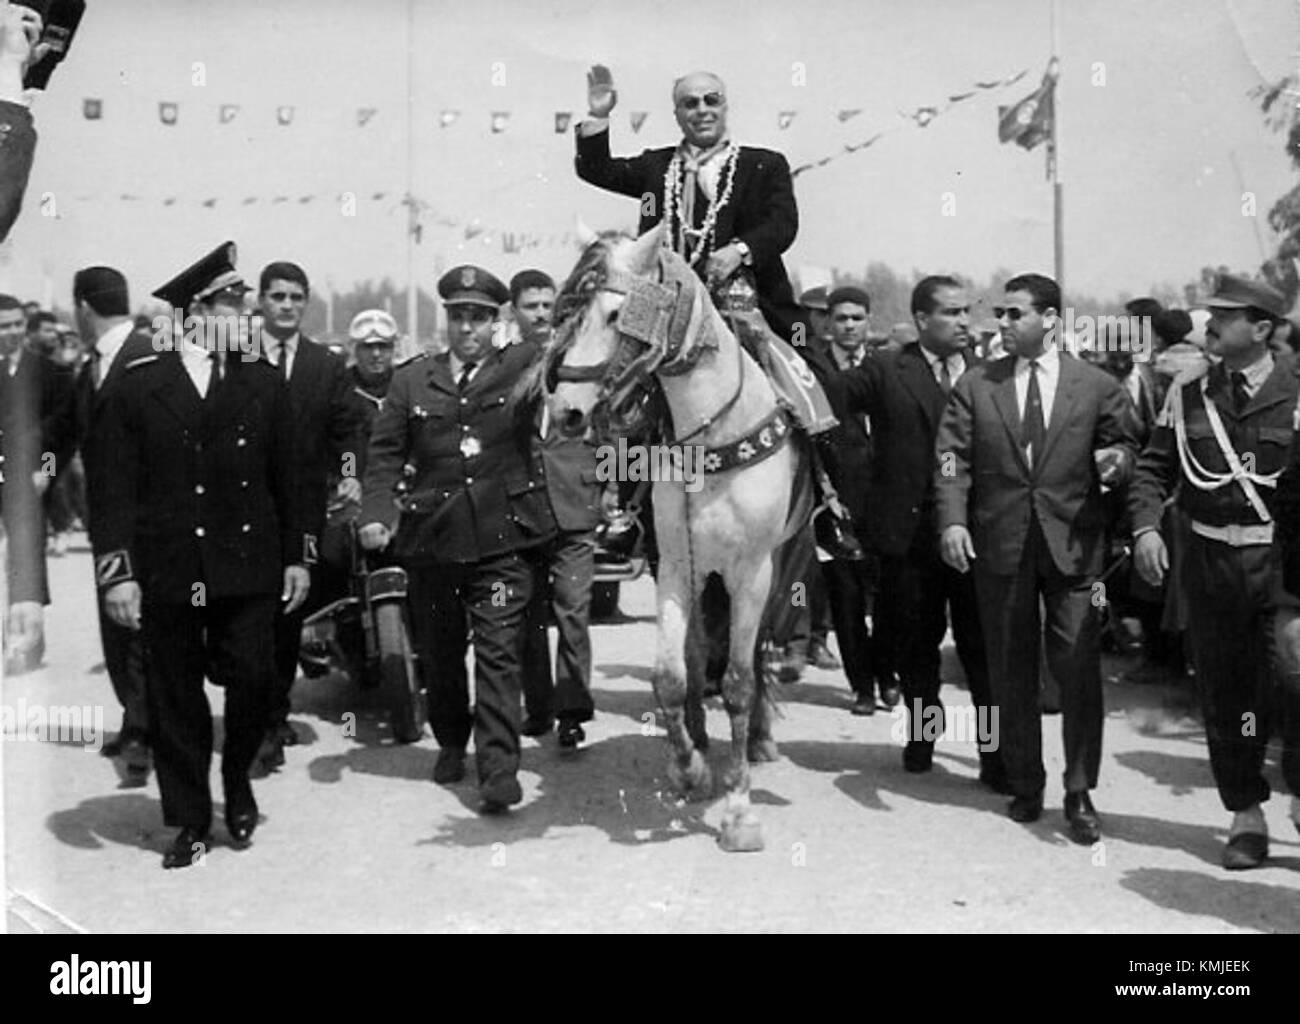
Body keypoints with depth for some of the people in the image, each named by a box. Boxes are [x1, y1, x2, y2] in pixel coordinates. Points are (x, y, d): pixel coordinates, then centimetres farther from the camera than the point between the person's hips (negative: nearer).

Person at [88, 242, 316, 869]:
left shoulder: (262, 381, 7)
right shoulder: (137, 384, -1)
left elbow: (286, 476, 11)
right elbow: (113, 486, -2)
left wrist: (298, 554, 8)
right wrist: (116, 571, -8)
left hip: (250, 567, 2)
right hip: (168, 574, -1)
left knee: (253, 679, -3)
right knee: (175, 698, 6)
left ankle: (238, 781, 26)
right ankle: (190, 822, 21)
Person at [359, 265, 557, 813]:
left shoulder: (523, 367, 4)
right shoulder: (412, 379, 7)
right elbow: (384, 453, 5)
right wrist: (375, 513, -8)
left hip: (502, 538, -3)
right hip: (431, 537, 3)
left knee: (499, 653, -6)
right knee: (438, 651, 15)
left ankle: (499, 767, -3)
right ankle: (451, 742, 36)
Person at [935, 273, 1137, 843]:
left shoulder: (1097, 387, 4)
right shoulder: (975, 385, 6)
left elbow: (1125, 445, 12)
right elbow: (952, 458, 0)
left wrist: (1117, 462, -13)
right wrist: (952, 520, -14)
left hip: (1073, 545, -1)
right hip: (999, 545, 2)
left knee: (1078, 670, -3)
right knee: (1011, 673, 9)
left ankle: (1080, 793, 10)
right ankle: (1024, 786, 23)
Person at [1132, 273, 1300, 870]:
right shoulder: (1188, 395, 7)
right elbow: (1153, 468, 7)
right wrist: (1145, 526, -9)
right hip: (1210, 562, 3)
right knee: (1224, 692, 9)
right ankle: (1246, 814, 26)